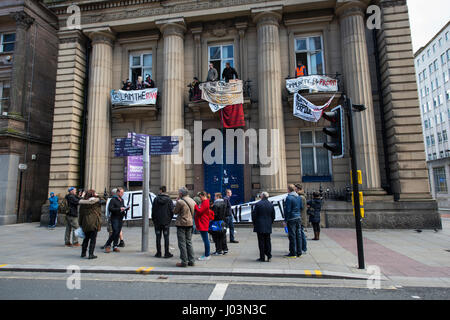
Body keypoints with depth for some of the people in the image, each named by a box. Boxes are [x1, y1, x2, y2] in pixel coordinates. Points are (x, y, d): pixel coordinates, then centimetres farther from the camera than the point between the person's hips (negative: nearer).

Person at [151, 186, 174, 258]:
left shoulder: (156, 199, -2)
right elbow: (172, 211, -5)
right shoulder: (169, 200, -4)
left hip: (157, 221, 1)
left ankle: (158, 253, 12)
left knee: (158, 237, 7)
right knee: (166, 237, 4)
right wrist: (170, 219, 8)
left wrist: (153, 219, 10)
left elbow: (153, 210, 1)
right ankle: (166, 253, 6)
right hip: (166, 222, -1)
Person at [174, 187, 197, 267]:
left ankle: (184, 262, 4)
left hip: (181, 224, -7)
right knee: (189, 242, 14)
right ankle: (191, 261, 17)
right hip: (190, 224, 7)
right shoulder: (193, 201, 7)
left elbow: (175, 212, -3)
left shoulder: (180, 202, -15)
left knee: (182, 243, 1)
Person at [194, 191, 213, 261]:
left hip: (203, 224, -10)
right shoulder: (204, 202, 18)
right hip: (201, 224, 10)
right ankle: (206, 254, 21)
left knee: (205, 240, -5)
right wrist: (196, 206, 5)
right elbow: (200, 210, 18)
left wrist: (195, 205, -11)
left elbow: (200, 211, -19)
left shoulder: (205, 202, -14)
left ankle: (207, 256, 0)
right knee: (205, 239, 14)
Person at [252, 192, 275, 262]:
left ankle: (262, 257, 6)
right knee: (267, 241, 12)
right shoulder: (271, 205, 4)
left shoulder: (258, 204, -11)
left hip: (260, 226, -4)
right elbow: (273, 216, 9)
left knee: (261, 242, 2)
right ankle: (269, 256, 11)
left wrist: (254, 223, 5)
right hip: (268, 227, 4)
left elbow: (254, 215, -8)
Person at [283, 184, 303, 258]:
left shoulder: (289, 198, -15)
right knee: (298, 235, 12)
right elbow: (301, 207, 15)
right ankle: (299, 252, 19)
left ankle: (293, 253, 5)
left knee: (292, 236, -1)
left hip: (291, 219, -7)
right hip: (298, 218, 7)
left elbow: (287, 210, -15)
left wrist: (285, 220, -10)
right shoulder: (299, 197, 8)